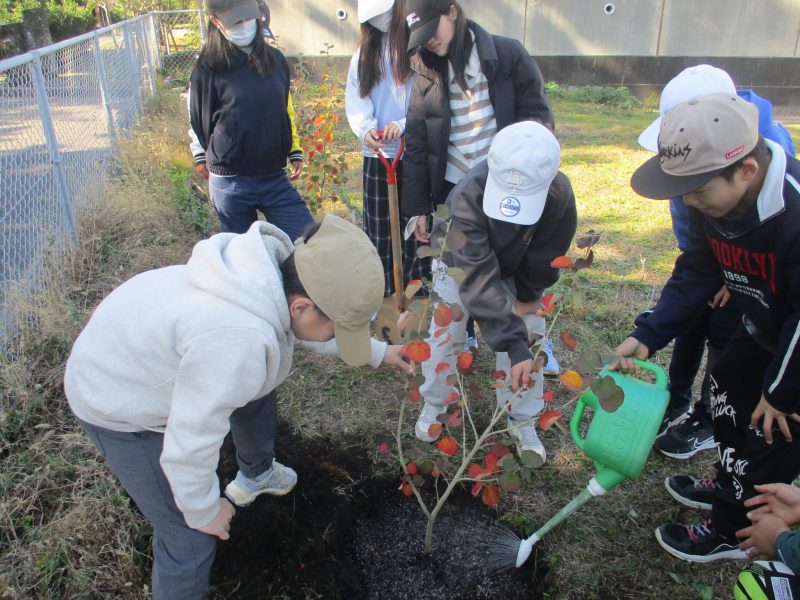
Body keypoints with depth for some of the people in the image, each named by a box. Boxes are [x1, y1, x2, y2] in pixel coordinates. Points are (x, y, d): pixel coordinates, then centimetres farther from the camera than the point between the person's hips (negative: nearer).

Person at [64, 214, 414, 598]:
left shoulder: (276, 270, -18)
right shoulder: (236, 340, -44)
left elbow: (305, 328, 6)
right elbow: (189, 445, -32)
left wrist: (378, 352, 11)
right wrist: (204, 511, -13)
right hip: (117, 403, -8)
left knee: (253, 399, 27)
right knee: (190, 539, -7)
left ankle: (256, 475, 57)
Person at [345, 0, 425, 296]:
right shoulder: (365, 49, 10)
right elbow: (355, 96, 4)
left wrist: (405, 125, -26)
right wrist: (365, 128, -15)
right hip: (377, 154, 4)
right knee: (377, 225, 10)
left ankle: (420, 279, 26)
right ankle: (377, 290, 21)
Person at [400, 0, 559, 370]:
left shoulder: (507, 55, -7)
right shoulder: (426, 73, 0)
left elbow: (538, 115, -4)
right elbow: (416, 144, 1)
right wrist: (417, 206, -1)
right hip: (453, 189, 2)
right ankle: (463, 336, 36)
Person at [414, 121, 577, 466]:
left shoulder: (560, 196, -36)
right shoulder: (468, 195, -44)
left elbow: (545, 258, -17)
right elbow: (478, 276, -47)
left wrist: (526, 296, -7)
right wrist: (514, 346, -50)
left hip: (516, 271, 2)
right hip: (462, 266, -2)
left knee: (530, 338, -3)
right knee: (445, 335, 0)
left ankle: (521, 420, 16)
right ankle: (434, 405, 25)